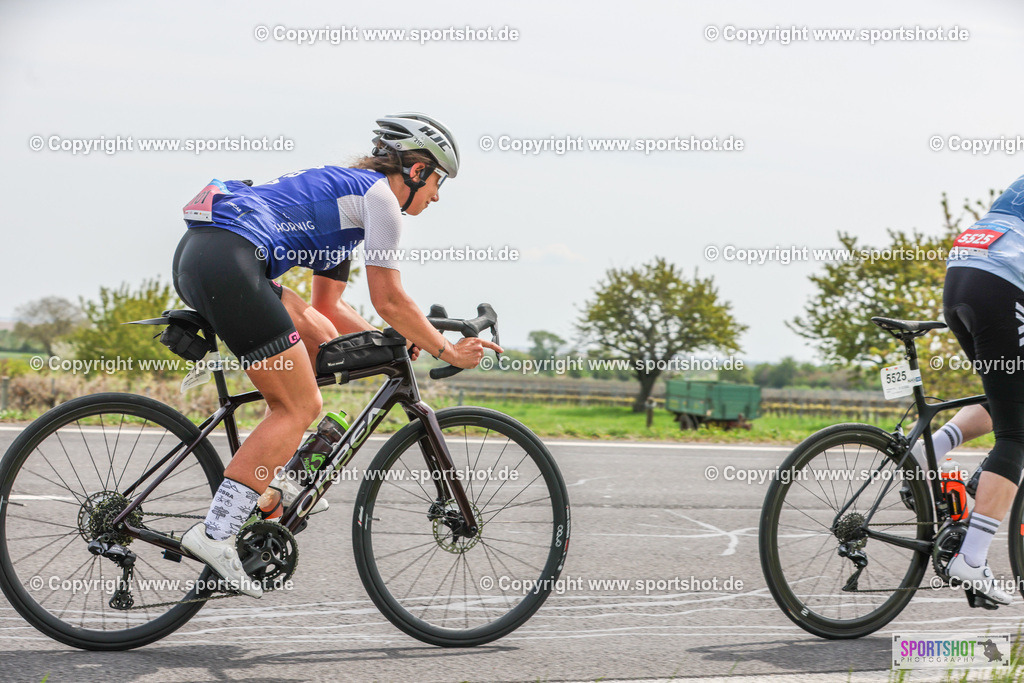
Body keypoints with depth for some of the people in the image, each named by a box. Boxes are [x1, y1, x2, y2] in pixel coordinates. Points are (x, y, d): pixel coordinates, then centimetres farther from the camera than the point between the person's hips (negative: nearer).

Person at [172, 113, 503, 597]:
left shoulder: (344, 193, 31)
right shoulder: (379, 194, 4)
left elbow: (327, 305, 34)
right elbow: (387, 300, 0)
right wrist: (448, 351, 10)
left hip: (194, 254, 10)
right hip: (227, 261, -10)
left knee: (318, 335, 21)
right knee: (300, 407, -4)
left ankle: (277, 481, 17)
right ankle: (215, 533, -11)